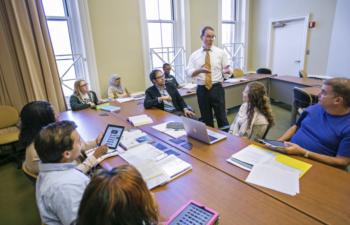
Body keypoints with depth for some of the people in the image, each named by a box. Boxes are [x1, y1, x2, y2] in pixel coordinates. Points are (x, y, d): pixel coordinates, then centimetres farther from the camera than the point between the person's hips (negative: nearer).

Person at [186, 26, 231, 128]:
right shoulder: (194, 55, 6)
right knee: (206, 118, 12)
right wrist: (200, 70, -22)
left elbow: (227, 72, 2)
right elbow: (189, 72, -3)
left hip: (217, 88, -1)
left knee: (221, 115, -1)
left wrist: (227, 71, -21)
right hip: (202, 89, 2)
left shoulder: (220, 52, 4)